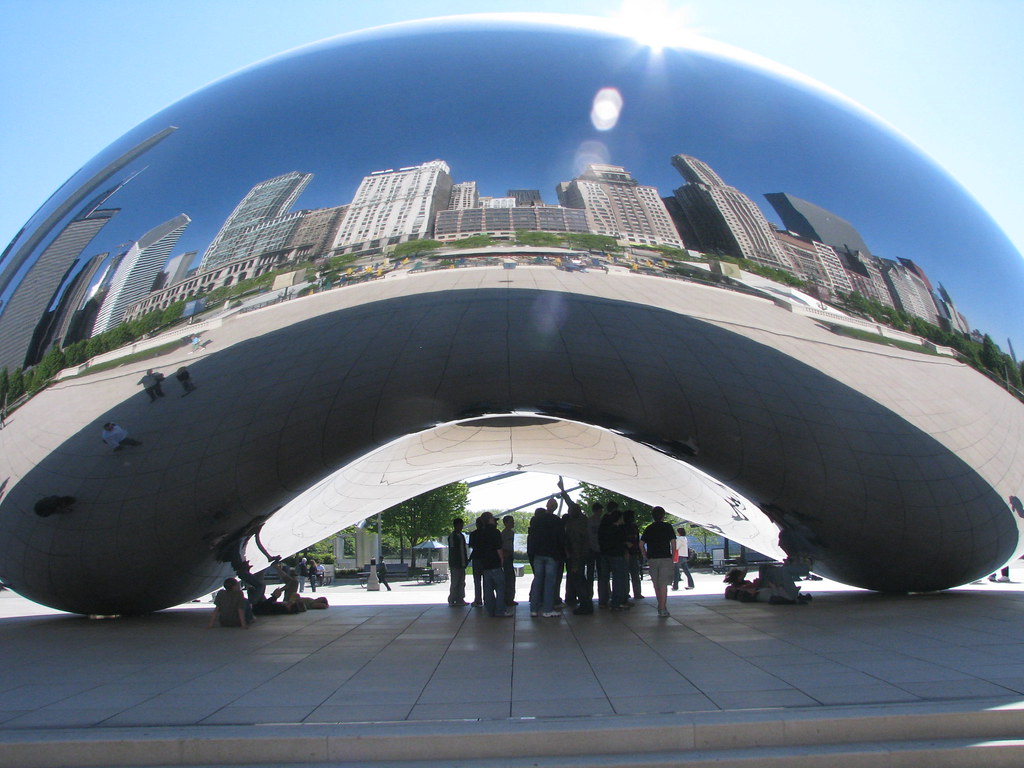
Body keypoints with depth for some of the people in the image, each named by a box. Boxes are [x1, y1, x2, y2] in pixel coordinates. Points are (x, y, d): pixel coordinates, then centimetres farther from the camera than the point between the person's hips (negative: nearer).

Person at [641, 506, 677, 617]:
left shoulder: (649, 528, 9)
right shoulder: (667, 527, 1)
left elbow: (641, 544, 3)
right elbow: (673, 543, -6)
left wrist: (647, 556, 9)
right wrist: (673, 557, 2)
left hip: (652, 559, 3)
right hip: (665, 558, -3)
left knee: (656, 585, 14)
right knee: (663, 585, -4)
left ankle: (660, 607, 23)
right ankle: (663, 609, -9)